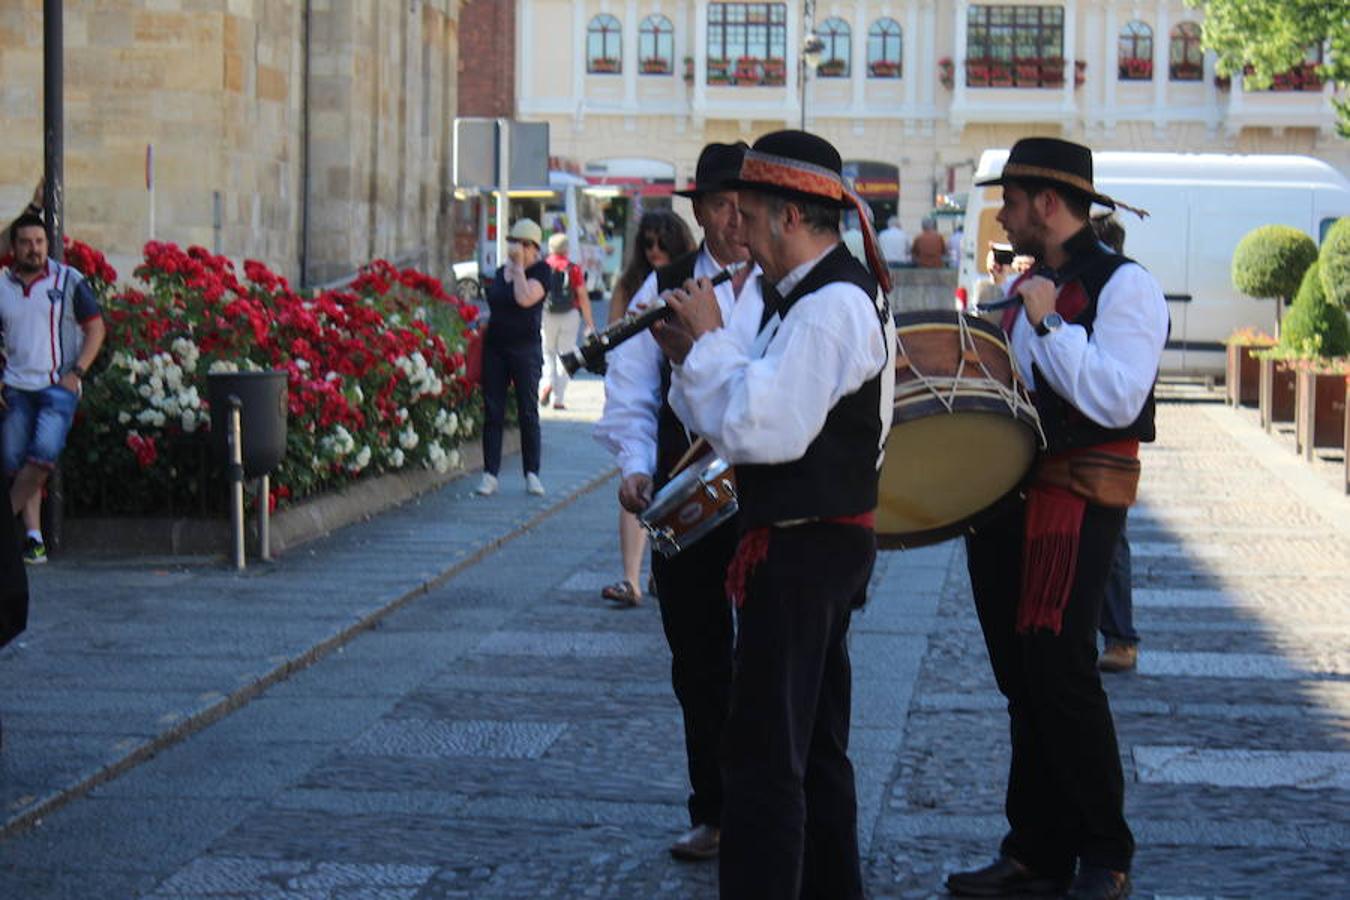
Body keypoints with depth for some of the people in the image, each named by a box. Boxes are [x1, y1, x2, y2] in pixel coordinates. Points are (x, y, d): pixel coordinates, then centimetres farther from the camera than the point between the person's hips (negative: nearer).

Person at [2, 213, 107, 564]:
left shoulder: (69, 281, 1)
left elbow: (95, 328, 2)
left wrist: (77, 373, -9)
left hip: (58, 385, -3)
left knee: (43, 453, -19)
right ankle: (33, 538, 5)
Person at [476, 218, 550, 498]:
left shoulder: (541, 271, -3)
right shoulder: (500, 272, 15)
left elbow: (525, 299, -20)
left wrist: (518, 266, -12)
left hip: (525, 348, -5)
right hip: (495, 347, 5)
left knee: (528, 412, -1)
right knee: (492, 411, 2)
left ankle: (532, 474, 6)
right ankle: (490, 474, 5)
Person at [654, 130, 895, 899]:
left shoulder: (831, 305, -20)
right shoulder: (817, 295, 14)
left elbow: (763, 428, -27)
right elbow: (764, 409, 15)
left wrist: (709, 340, -17)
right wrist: (698, 358, 2)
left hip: (802, 550, -11)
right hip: (826, 544, 11)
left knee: (765, 756, -6)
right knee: (818, 748, 19)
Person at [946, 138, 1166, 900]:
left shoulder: (1124, 286, -10)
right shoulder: (1026, 288, 16)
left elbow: (1115, 399, -23)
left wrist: (1048, 323, -21)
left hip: (1076, 502, -8)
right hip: (1006, 498, 8)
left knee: (1059, 671, -8)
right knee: (1023, 683, 10)